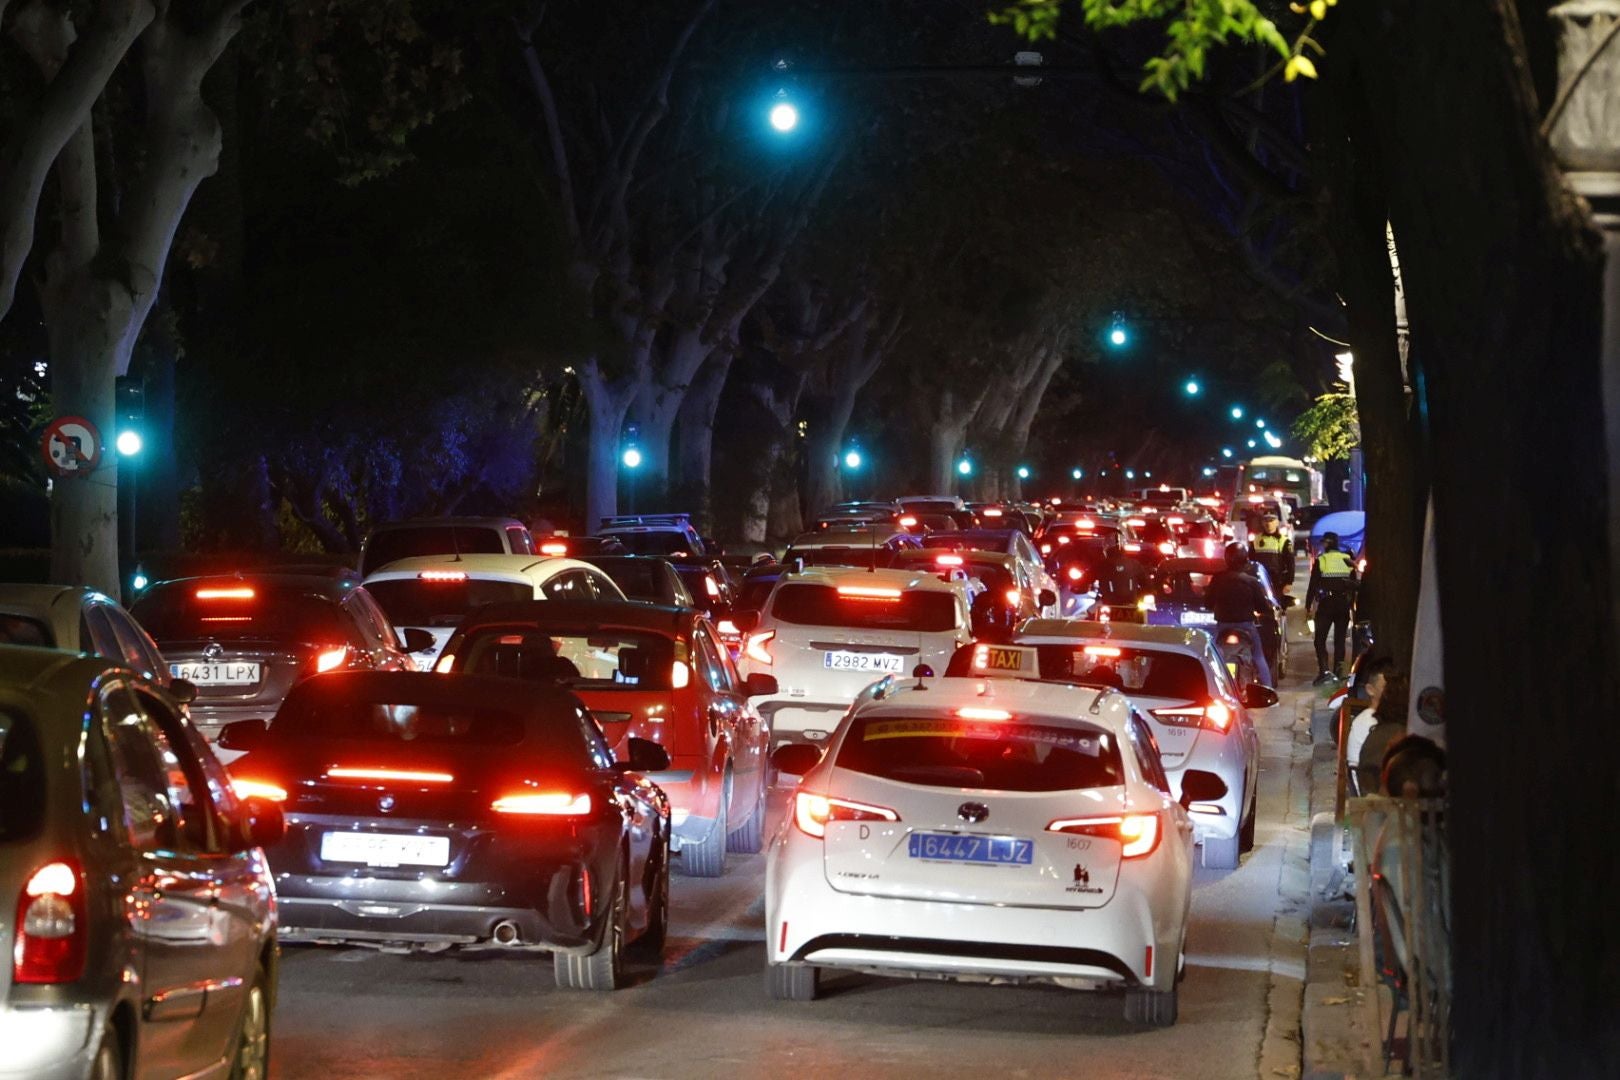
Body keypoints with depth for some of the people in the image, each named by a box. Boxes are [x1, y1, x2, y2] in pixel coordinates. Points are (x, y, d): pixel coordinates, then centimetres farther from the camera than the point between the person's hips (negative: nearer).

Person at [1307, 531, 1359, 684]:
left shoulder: (1320, 561, -4)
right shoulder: (1348, 561, 7)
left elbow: (1313, 585, -5)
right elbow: (1354, 586, 11)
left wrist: (1308, 606, 1)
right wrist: (1351, 604, 18)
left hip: (1325, 605, -4)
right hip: (1344, 605, 4)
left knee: (1320, 639, -2)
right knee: (1340, 640, 11)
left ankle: (1324, 670, -18)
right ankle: (1338, 671, 10)